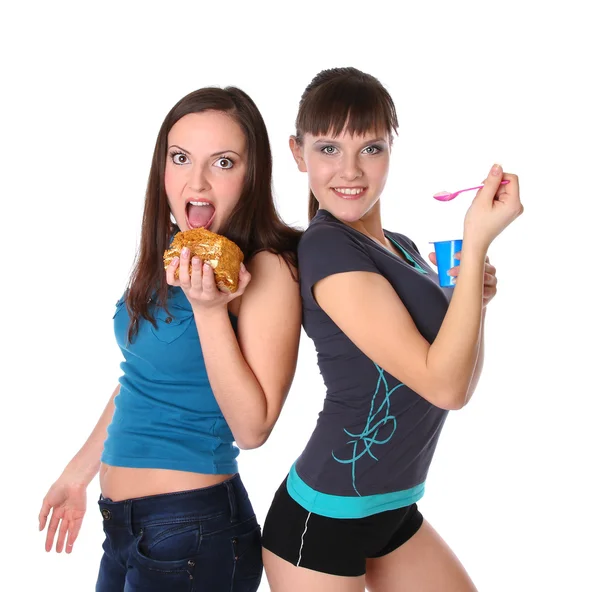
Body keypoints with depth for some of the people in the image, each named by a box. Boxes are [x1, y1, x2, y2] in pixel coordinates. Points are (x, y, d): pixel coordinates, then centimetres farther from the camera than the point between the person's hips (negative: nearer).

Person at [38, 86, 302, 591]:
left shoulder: (266, 270, -16)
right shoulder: (164, 256, 5)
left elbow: (252, 428, -19)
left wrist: (208, 307, -26)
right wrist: (81, 471, 22)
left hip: (191, 530, -7)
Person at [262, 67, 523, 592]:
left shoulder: (399, 247, 6)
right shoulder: (327, 248, -19)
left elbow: (458, 376, 10)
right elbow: (444, 386, -23)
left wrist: (475, 295, -7)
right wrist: (478, 240, -22)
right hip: (326, 516, -8)